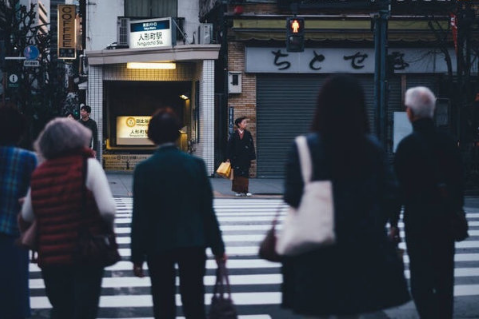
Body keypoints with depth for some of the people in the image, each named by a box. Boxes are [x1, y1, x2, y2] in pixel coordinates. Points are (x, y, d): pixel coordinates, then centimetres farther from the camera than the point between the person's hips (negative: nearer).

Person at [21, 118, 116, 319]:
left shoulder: (39, 172, 5)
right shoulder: (88, 165, -8)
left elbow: (27, 216, 10)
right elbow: (107, 210, -17)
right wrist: (108, 227, 3)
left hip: (50, 257, 4)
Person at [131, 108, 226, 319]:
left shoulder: (144, 169, -7)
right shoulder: (195, 164, -3)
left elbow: (140, 217, -7)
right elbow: (207, 210, -1)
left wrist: (137, 257, 0)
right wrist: (218, 248, 7)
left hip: (158, 246, -1)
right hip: (193, 243, 1)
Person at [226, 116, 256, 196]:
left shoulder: (248, 134, 4)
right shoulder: (234, 135, 0)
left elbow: (251, 146, 4)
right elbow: (230, 146, 1)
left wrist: (252, 156, -1)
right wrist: (228, 157, -3)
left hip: (245, 159, 1)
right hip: (236, 158, -1)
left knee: (245, 174, -1)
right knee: (237, 174, 3)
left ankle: (245, 190, 3)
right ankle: (238, 190, 9)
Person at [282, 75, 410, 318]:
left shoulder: (306, 147, -11)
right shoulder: (372, 147, 0)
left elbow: (292, 198, -14)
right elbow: (389, 194, 0)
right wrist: (371, 226, 12)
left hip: (315, 247, -4)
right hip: (361, 247, 4)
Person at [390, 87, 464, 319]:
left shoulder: (408, 145, -11)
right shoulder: (449, 142, 4)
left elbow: (399, 187, -10)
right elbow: (458, 183, 9)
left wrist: (393, 223, -3)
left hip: (417, 220, -5)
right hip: (446, 220, 5)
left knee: (421, 278, -2)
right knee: (444, 277, 13)